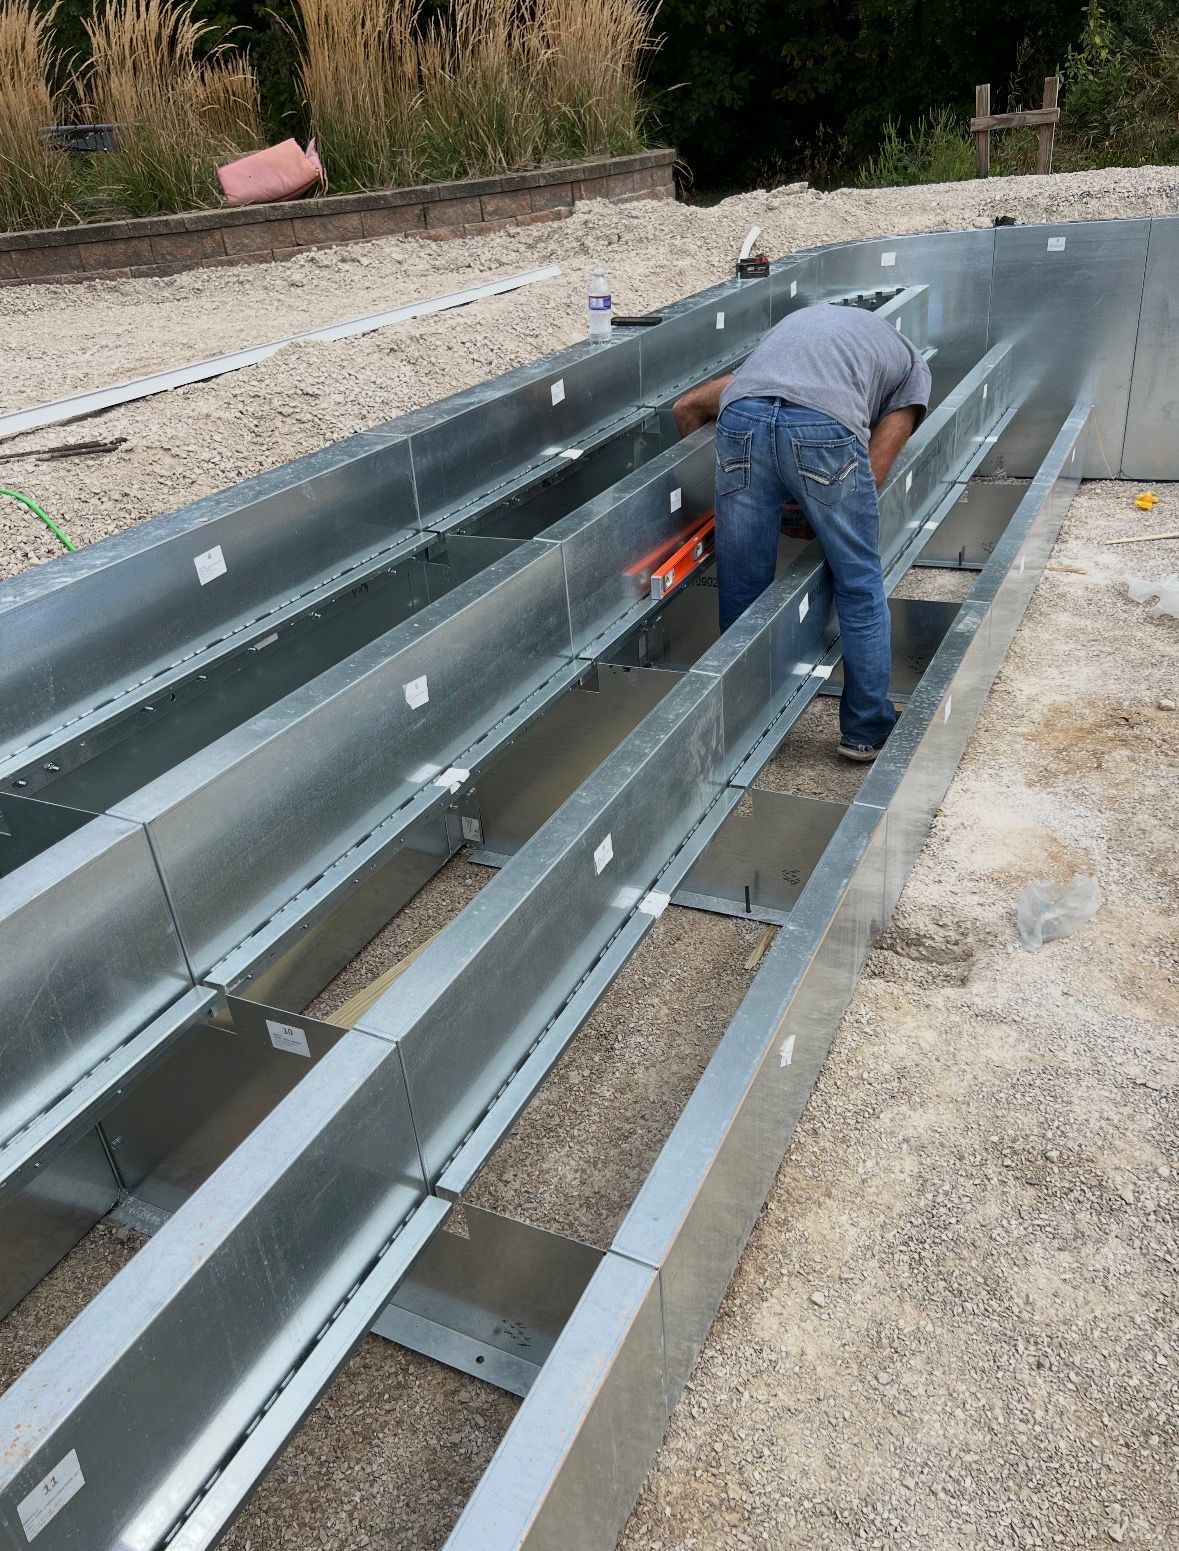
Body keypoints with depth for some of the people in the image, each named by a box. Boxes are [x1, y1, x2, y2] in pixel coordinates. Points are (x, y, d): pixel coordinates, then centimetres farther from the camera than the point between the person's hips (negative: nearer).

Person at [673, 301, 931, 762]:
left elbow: (687, 407, 36)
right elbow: (869, 479, 17)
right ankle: (866, 730, 26)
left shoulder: (794, 323, 42)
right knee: (860, 586, 15)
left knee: (741, 588, 16)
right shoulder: (912, 366, 31)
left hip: (740, 418, 3)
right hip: (825, 426, -3)